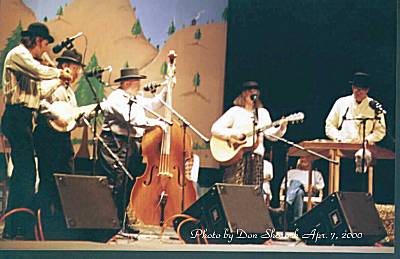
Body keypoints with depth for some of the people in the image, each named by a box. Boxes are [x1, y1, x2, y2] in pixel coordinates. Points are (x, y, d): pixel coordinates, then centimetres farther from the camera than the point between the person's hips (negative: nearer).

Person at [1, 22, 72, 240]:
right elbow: (40, 71, -23)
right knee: (26, 171, -12)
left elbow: (38, 93, 25)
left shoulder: (26, 58, 24)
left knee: (21, 172, 11)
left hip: (23, 119, 10)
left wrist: (59, 82, 25)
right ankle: (24, 227, -11)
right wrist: (60, 73, -6)